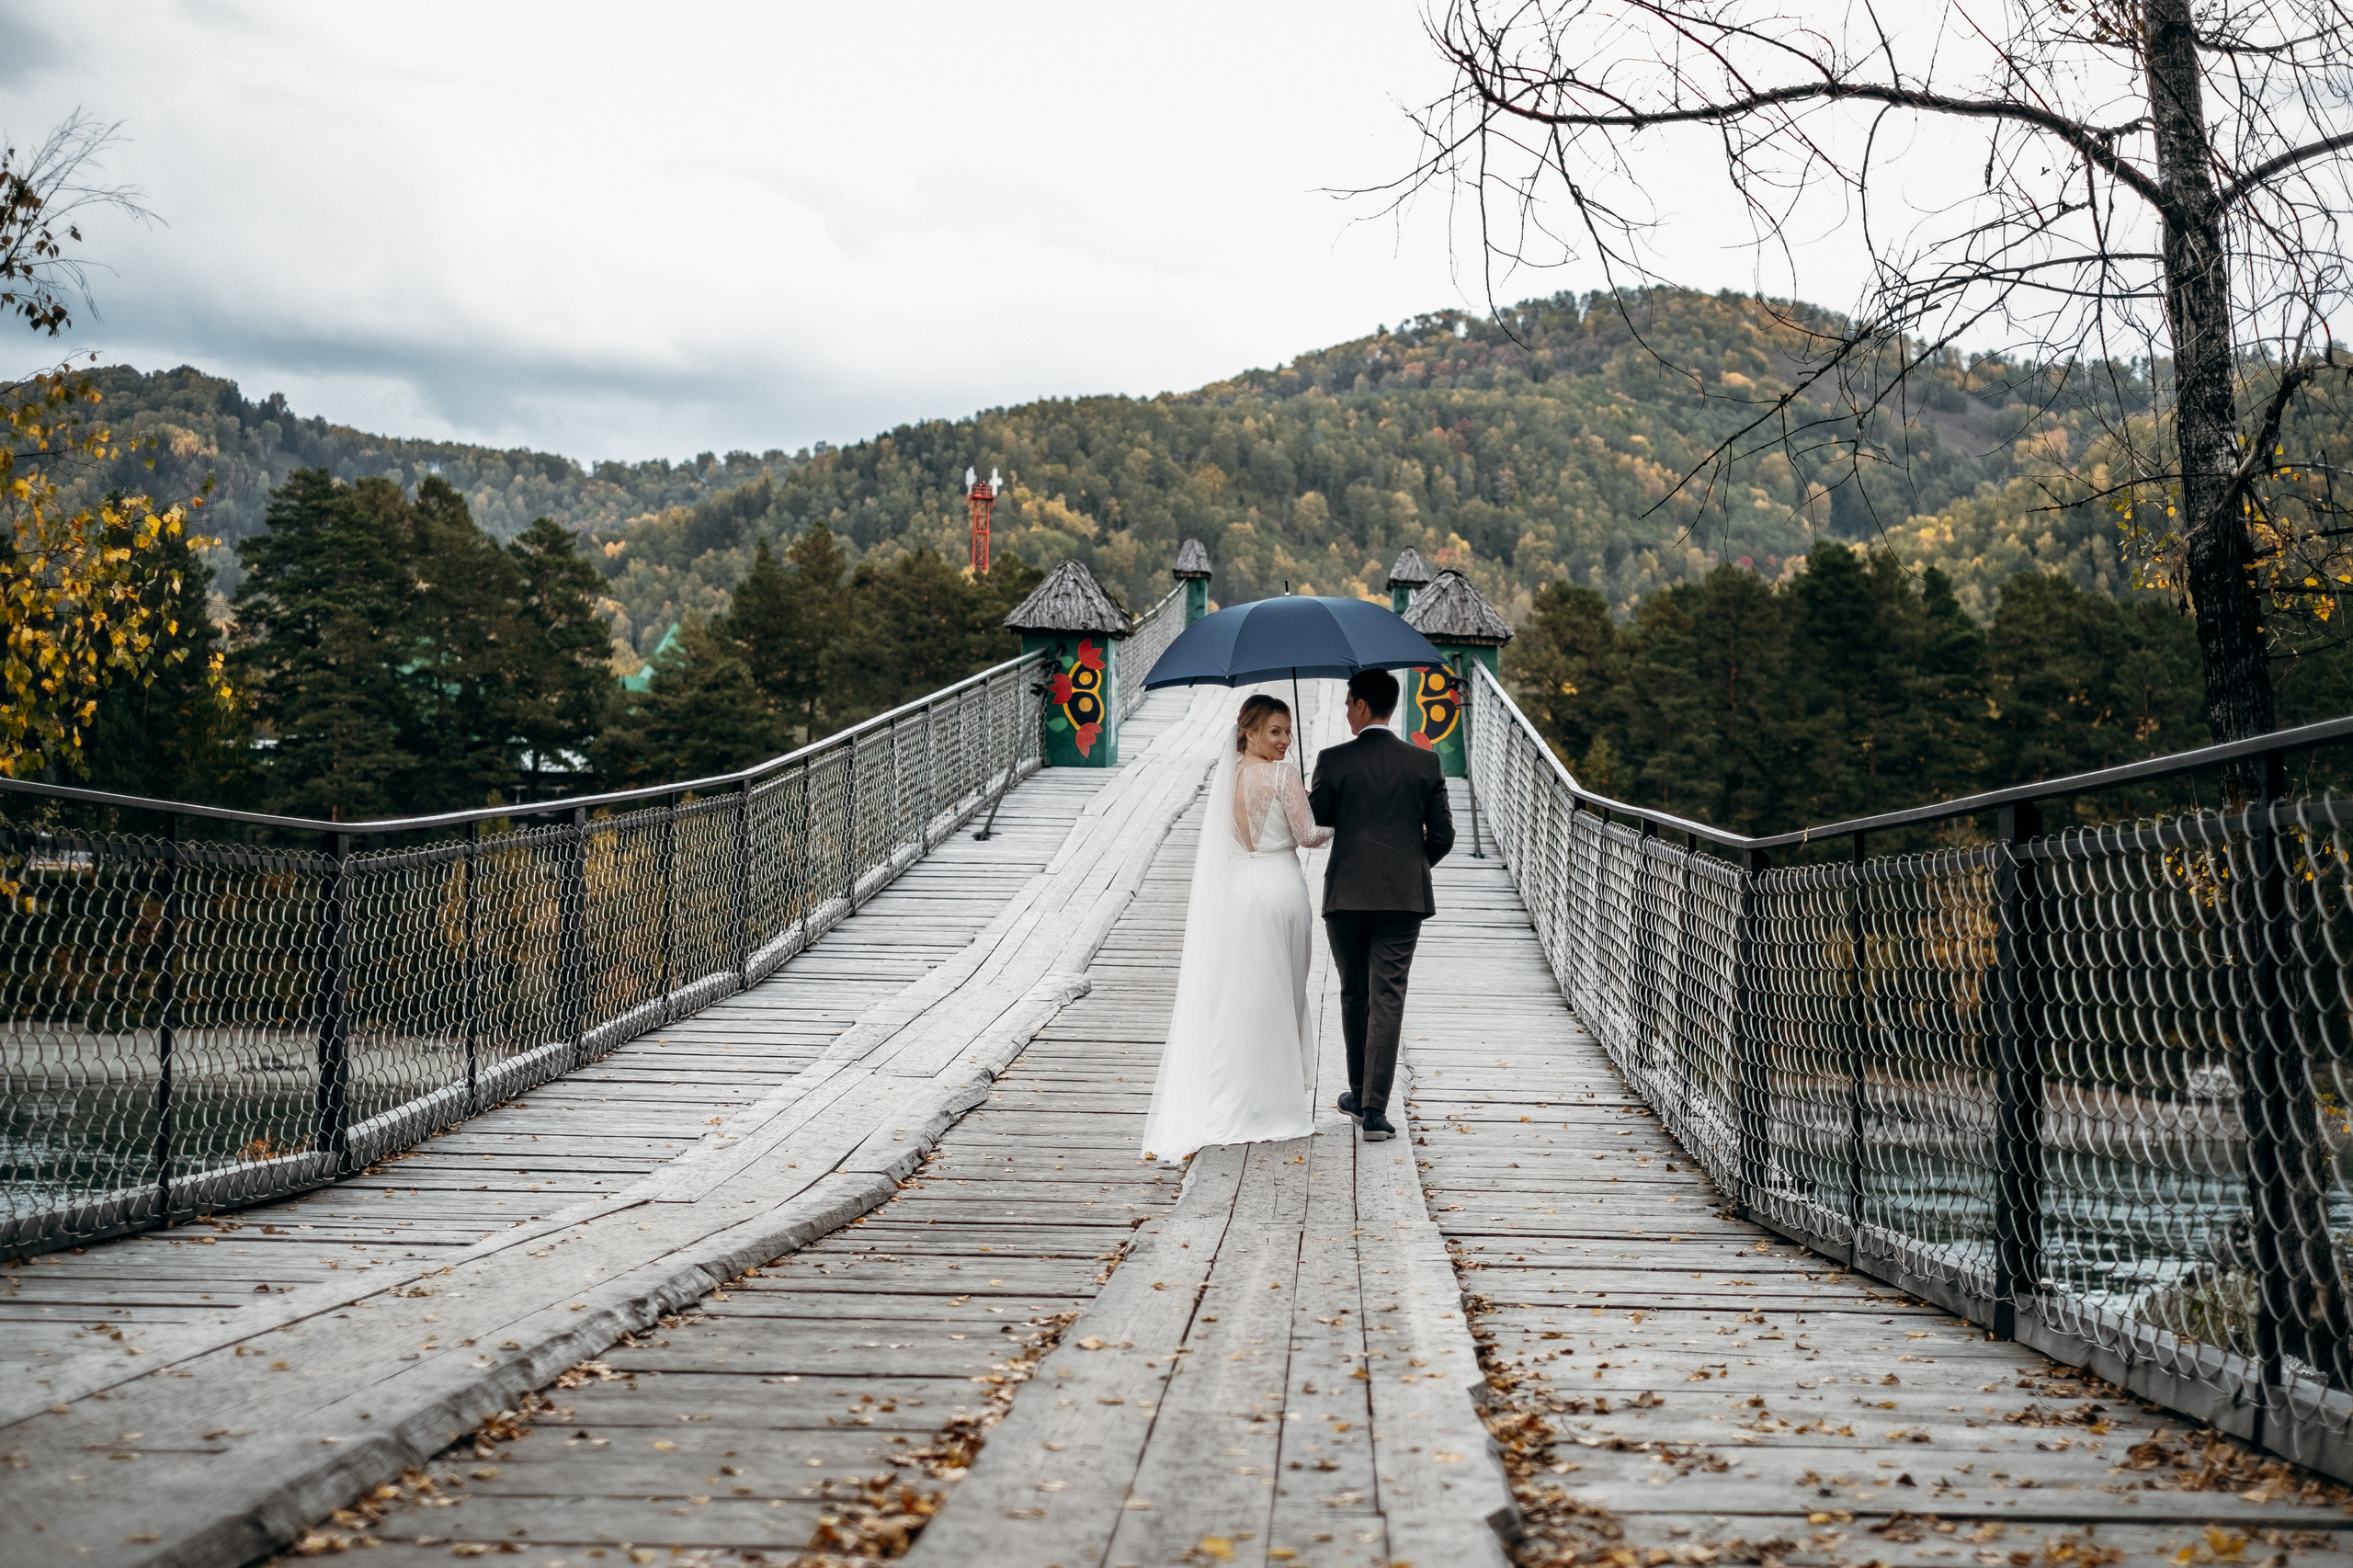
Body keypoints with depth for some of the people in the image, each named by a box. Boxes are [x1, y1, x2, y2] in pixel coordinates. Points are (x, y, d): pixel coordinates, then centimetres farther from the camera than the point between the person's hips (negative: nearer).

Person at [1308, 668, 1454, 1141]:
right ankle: (1374, 1108, -9)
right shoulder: (1424, 763, 1)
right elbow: (1442, 834, 3)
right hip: (1404, 895, 1)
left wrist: (1303, 797, 24)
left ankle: (1359, 1094, 27)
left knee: (1354, 995, 15)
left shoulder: (1333, 761, -6)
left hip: (1347, 894, -1)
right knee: (1387, 999, -1)